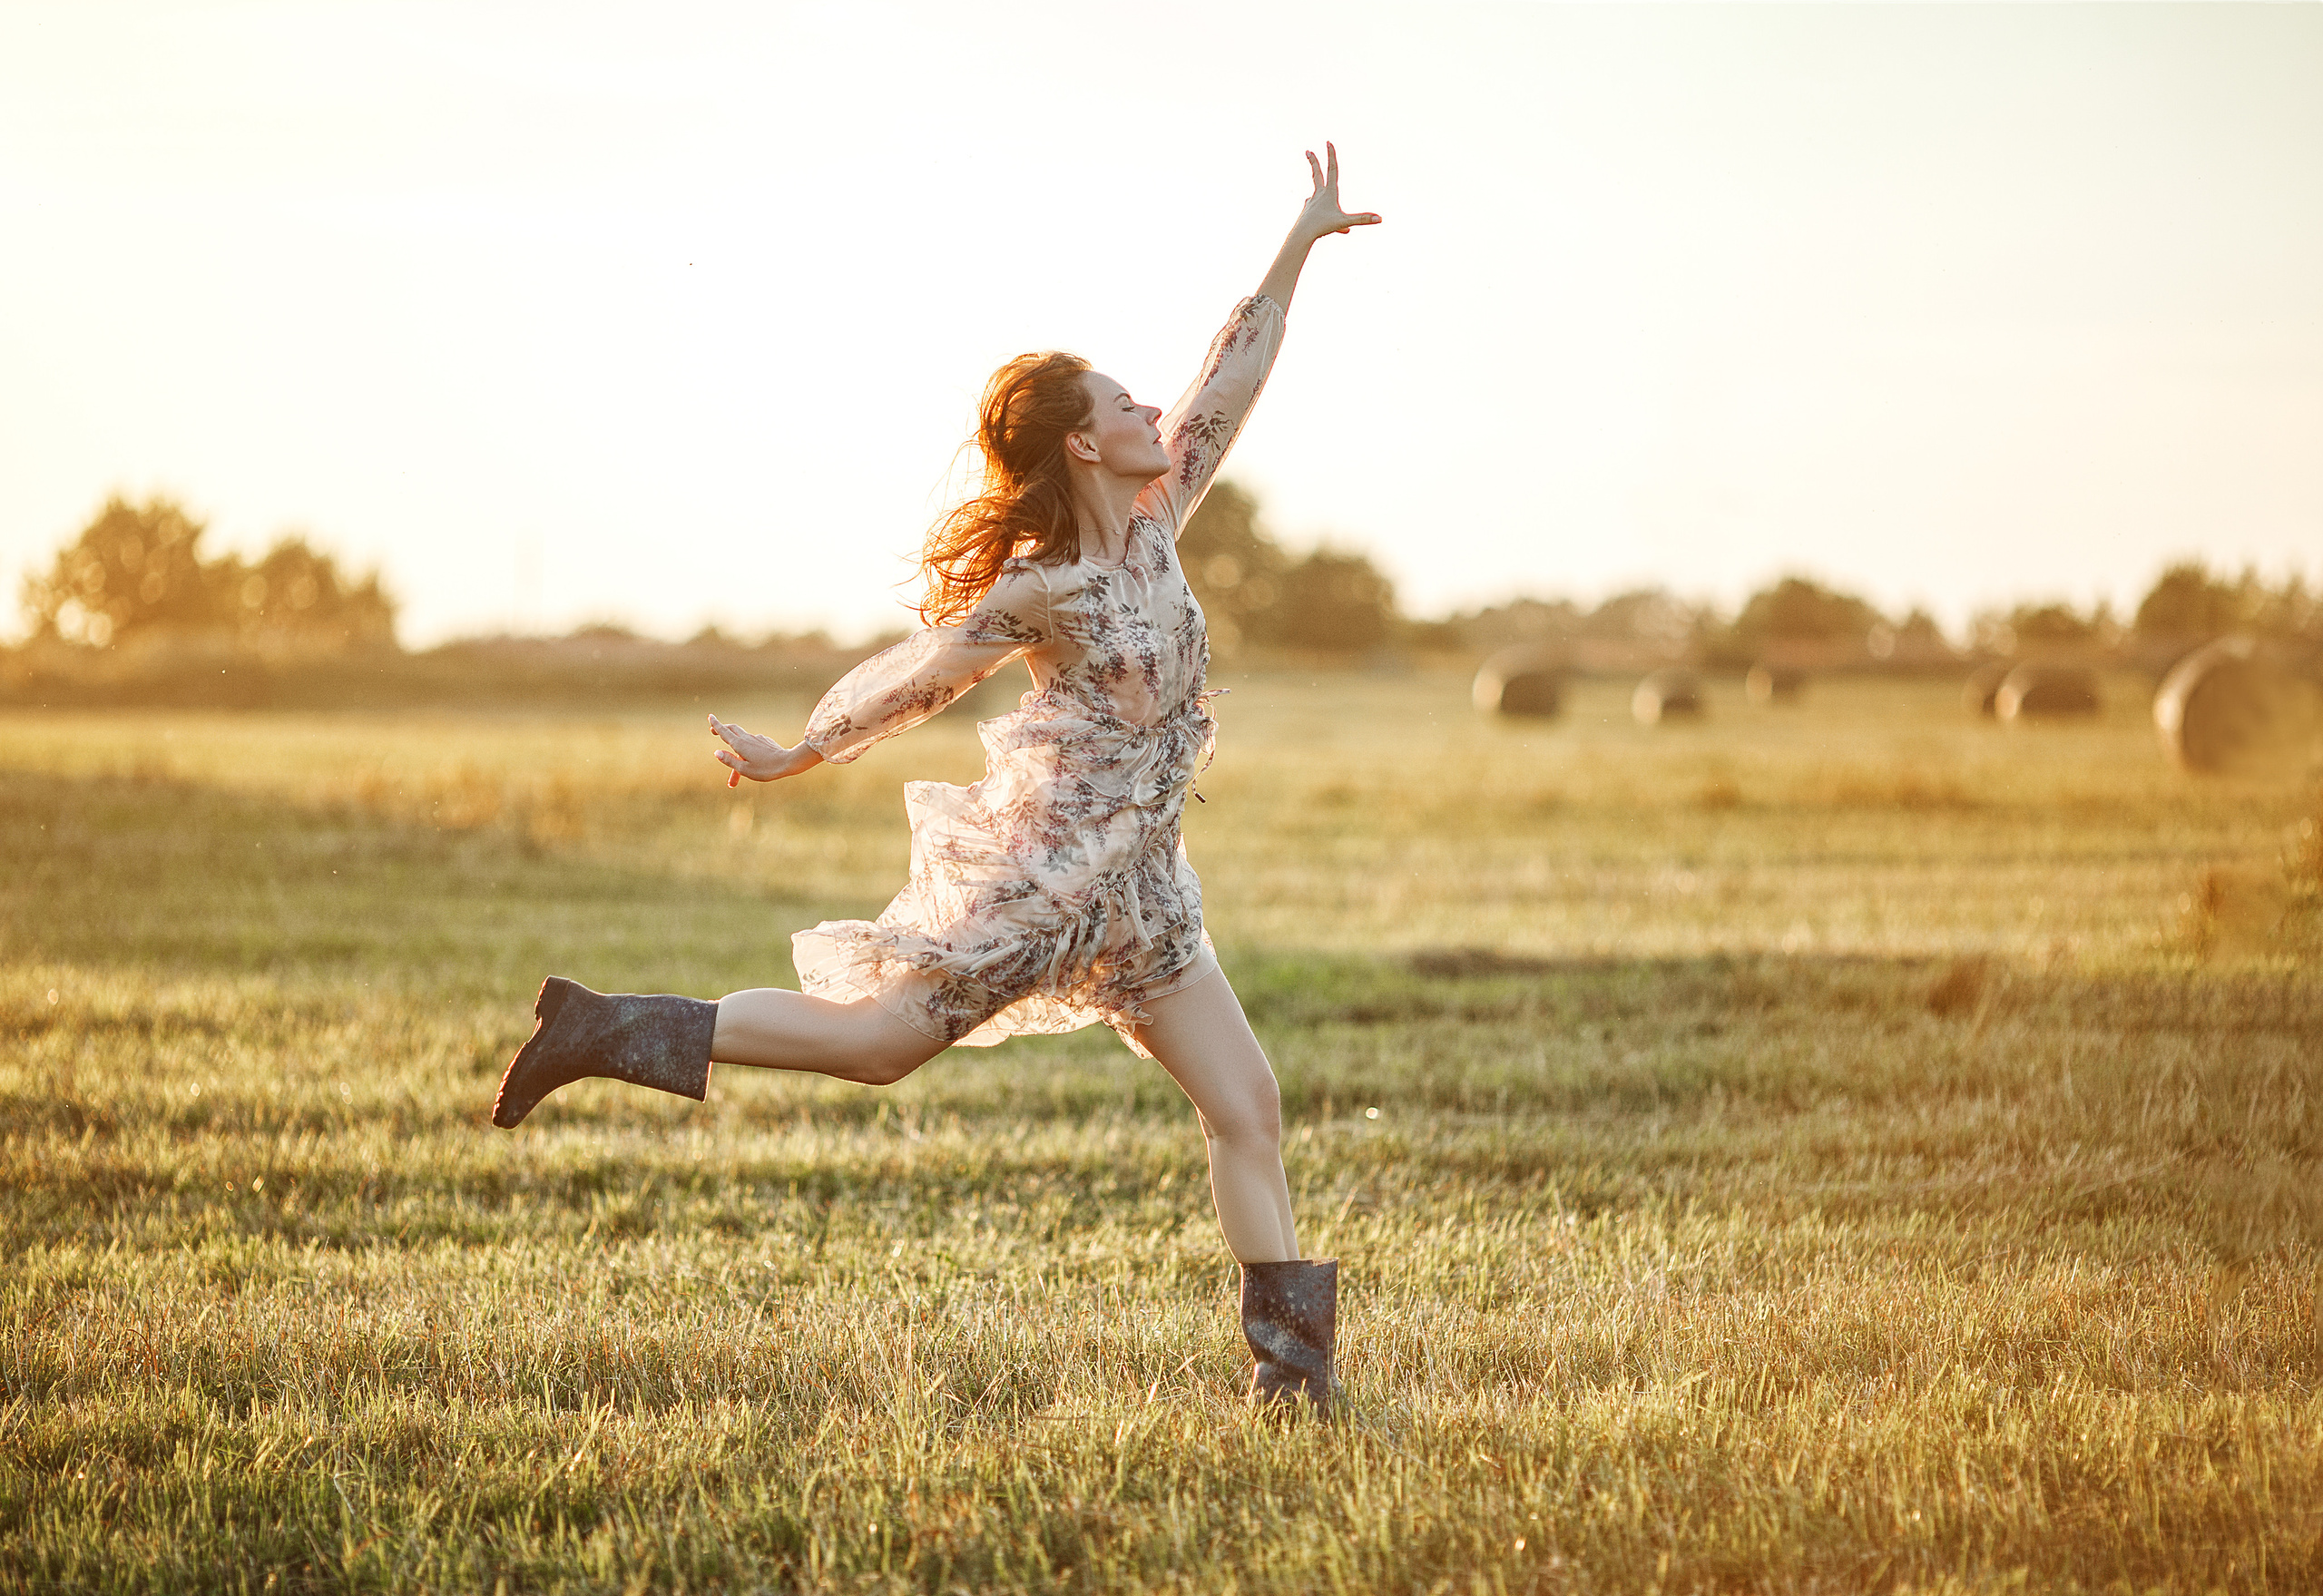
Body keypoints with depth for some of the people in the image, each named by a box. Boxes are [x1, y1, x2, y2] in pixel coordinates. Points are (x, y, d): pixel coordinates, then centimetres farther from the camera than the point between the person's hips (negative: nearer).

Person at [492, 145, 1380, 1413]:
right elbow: (909, 679, -6)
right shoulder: (1039, 587, -15)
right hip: (1040, 865, -7)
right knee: (880, 1038, -4)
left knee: (1245, 1106, 1)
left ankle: (1290, 1364, 2)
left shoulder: (1155, 525, 6)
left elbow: (1233, 373, 9)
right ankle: (608, 1031, 7)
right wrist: (793, 757, 3)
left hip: (1137, 889, 7)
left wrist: (1302, 242, 8)